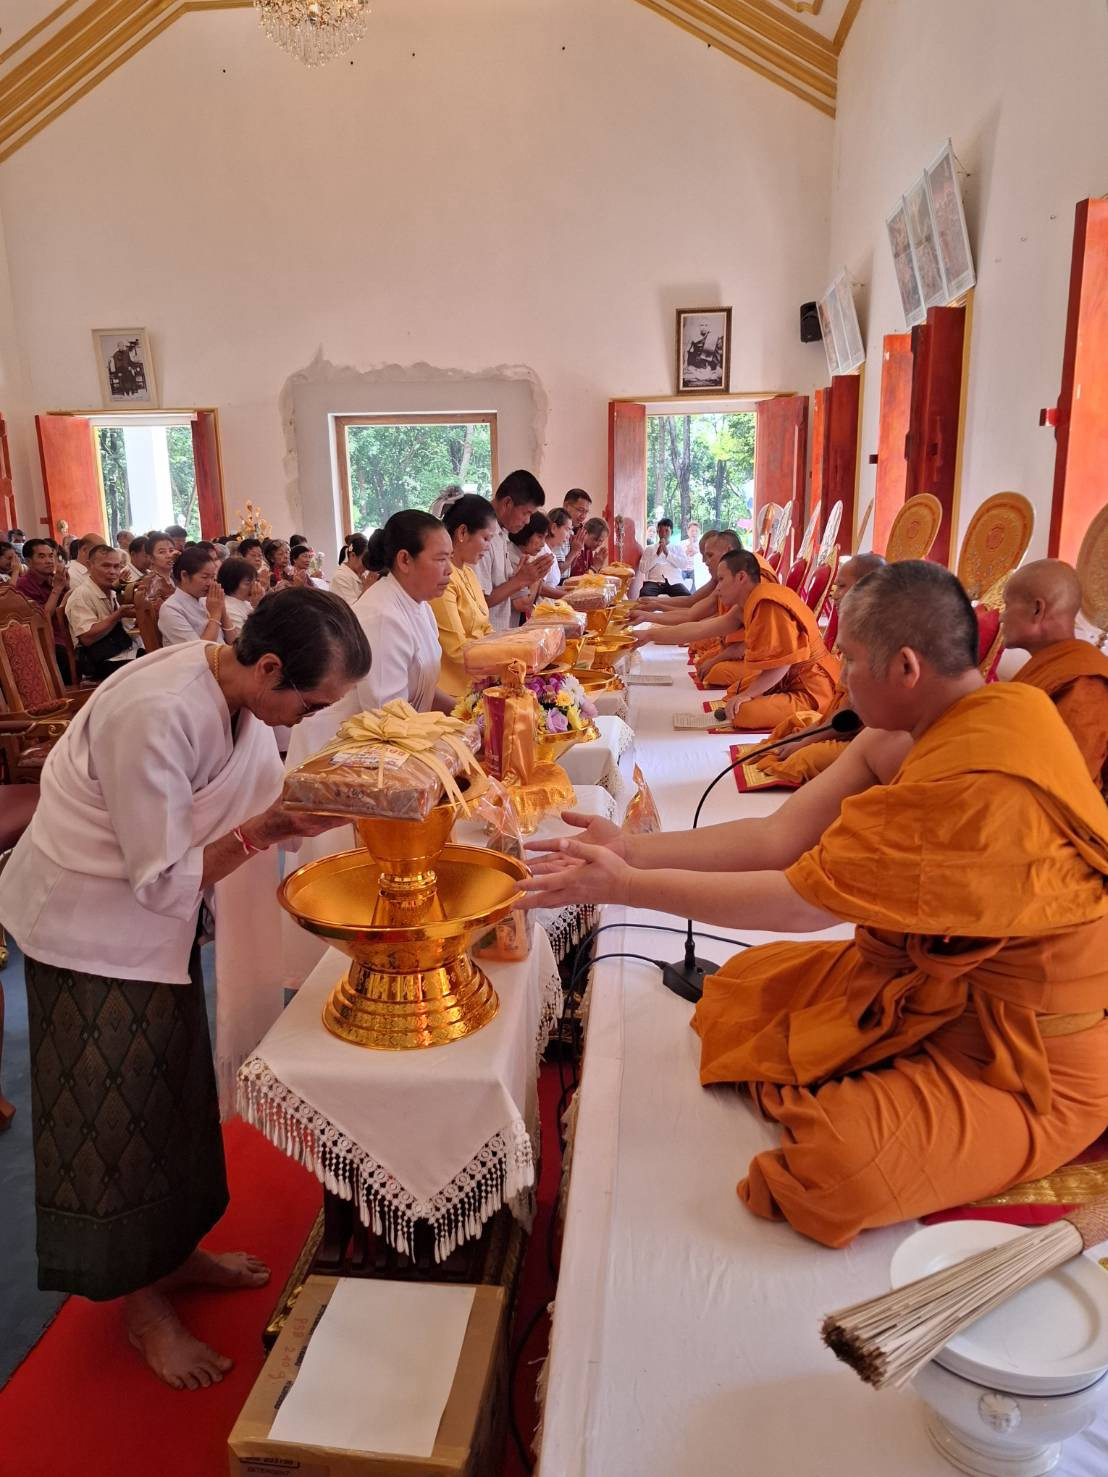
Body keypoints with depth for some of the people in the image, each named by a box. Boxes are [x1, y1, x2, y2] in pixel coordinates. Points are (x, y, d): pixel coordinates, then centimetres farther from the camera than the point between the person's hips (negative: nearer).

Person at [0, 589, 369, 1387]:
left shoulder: (239, 694, -9)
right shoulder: (157, 714, -34)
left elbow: (260, 796, 2)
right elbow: (163, 880, -26)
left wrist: (308, 799, -17)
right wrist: (266, 830, -29)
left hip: (154, 917, 8)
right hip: (91, 926, -8)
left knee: (171, 1097, 19)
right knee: (111, 1115, 8)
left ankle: (174, 1252, 40)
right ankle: (143, 1305, 28)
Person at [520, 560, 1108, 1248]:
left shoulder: (983, 784, -33)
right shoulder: (909, 731, -5)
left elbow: (800, 903, -26)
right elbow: (780, 837, -6)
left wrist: (627, 886, -17)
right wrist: (632, 849, -9)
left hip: (1031, 1062, -8)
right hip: (933, 974, 9)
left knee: (837, 1164, -28)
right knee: (741, 986, 7)